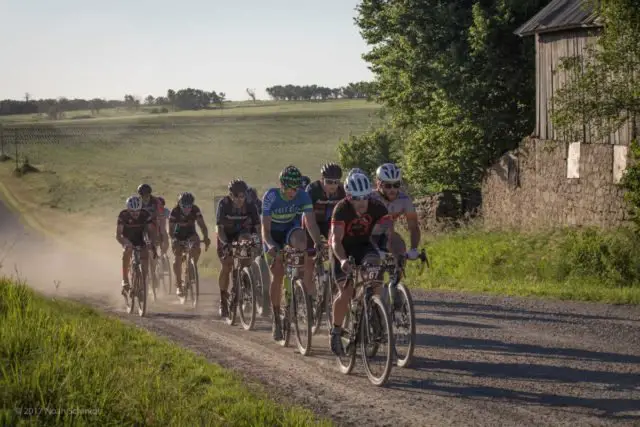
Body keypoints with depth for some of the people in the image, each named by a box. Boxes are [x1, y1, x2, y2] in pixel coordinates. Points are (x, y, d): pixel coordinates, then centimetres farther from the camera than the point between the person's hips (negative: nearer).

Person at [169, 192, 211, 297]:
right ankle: (178, 285, -11)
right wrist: (173, 240, -48)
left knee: (196, 249, -29)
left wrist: (206, 237, -46)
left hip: (191, 234, 1)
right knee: (178, 258, -18)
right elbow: (171, 229, -28)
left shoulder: (195, 210, -21)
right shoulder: (175, 211, -24)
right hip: (178, 235, -1)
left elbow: (202, 225, -28)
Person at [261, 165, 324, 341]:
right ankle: (276, 320, 1)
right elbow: (265, 229, -32)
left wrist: (318, 242, -45)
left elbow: (311, 223, -27)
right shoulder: (271, 196, -29)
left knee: (301, 241, -36)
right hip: (273, 232, -1)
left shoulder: (303, 196, -23)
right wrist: (271, 246, -51)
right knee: (278, 274, -9)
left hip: (291, 228, 1)